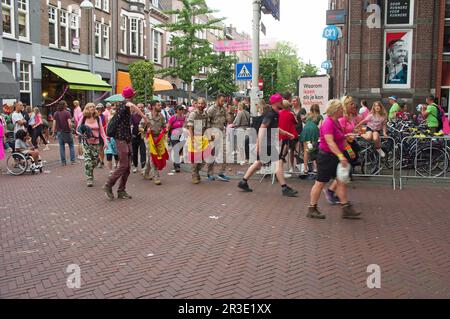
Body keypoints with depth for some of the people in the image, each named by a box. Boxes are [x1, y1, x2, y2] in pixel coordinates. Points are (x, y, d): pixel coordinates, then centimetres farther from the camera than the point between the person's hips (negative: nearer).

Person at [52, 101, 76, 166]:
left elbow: (54, 124, 2)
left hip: (59, 132, 4)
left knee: (61, 147, 9)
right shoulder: (67, 113, -10)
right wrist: (70, 129, 0)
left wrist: (54, 132, 8)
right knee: (71, 146, 11)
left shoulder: (56, 114, 4)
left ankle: (63, 162, 10)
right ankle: (72, 160, 7)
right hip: (67, 132, -4)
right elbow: (69, 123, -17)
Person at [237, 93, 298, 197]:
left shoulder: (276, 114, 15)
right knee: (278, 163, -9)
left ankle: (243, 182, 20)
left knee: (258, 163, 14)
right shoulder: (270, 115, -15)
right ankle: (284, 188, -5)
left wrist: (287, 133, 25)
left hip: (270, 143, 10)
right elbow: (262, 129, -21)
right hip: (267, 143, -10)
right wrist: (259, 145, -26)